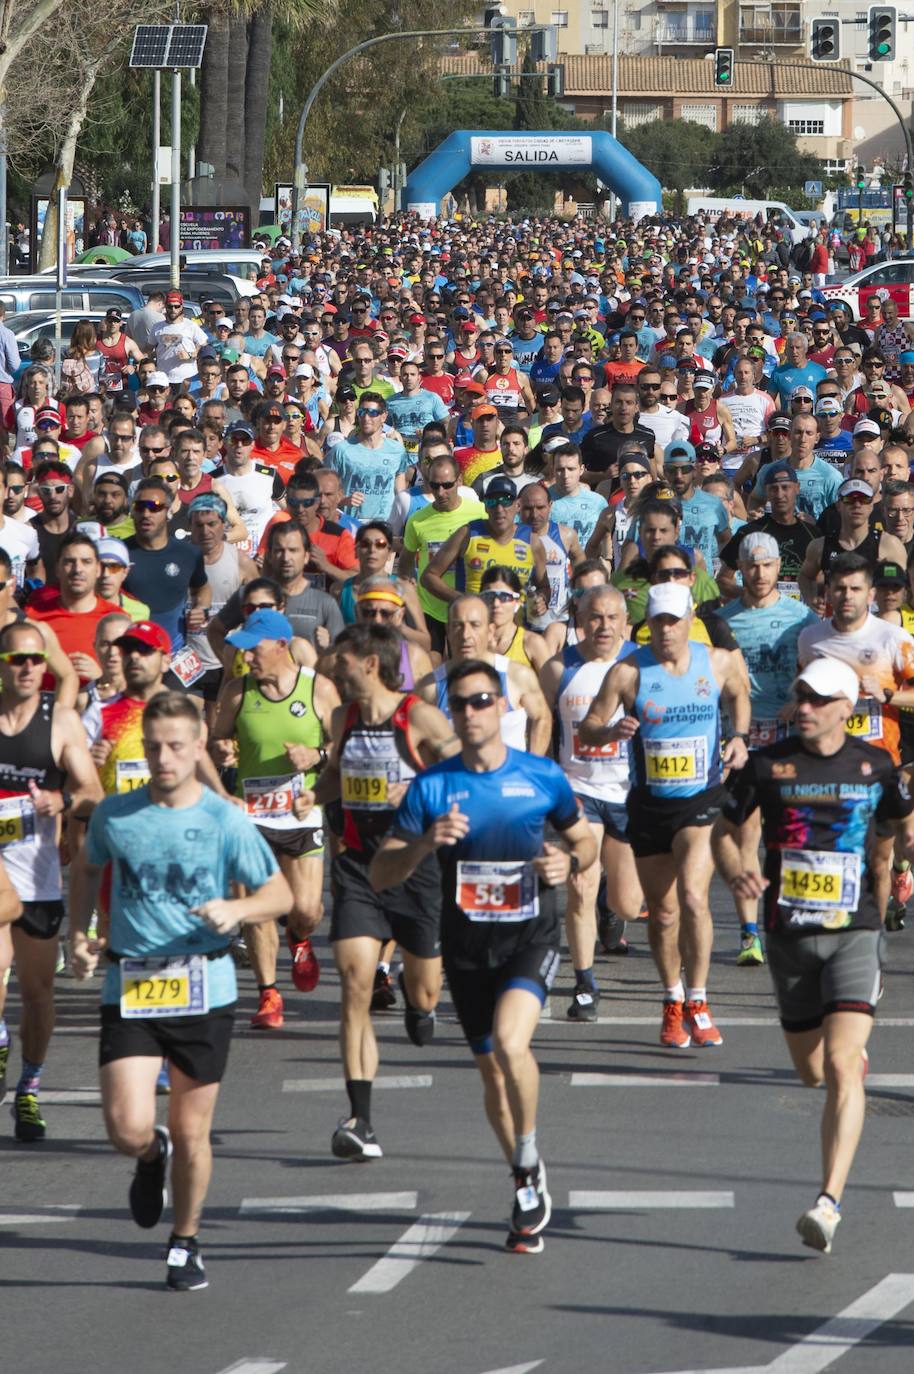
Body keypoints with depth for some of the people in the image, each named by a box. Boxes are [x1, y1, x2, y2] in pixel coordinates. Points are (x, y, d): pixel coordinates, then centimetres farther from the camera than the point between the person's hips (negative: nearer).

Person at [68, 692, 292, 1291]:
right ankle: (153, 1159, 25)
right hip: (128, 988, 1)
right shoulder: (115, 815, 2)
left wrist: (237, 909, -20)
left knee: (192, 1132, 6)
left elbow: (280, 893, 0)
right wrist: (79, 935, 11)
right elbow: (86, 868, 23)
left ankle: (186, 1243, 28)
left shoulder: (225, 820, -4)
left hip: (203, 988, -1)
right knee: (129, 1128, -12)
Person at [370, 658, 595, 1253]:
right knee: (493, 1075, 10)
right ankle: (529, 1190, 30)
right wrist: (425, 842, -20)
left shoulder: (542, 777, -1)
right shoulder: (432, 786, -1)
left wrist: (570, 862, -8)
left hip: (531, 937, -3)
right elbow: (380, 875, -1)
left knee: (510, 1042, -28)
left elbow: (586, 838, 15)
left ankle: (528, 1160, -7)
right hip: (467, 946, 3)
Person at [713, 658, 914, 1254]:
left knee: (840, 1065, -18)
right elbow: (725, 828, 9)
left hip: (855, 931, -2)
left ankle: (830, 1202, -22)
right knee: (812, 1071, 14)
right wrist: (736, 871, -13)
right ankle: (855, 1056, 54)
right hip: (790, 934, 2)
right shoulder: (768, 764, -1)